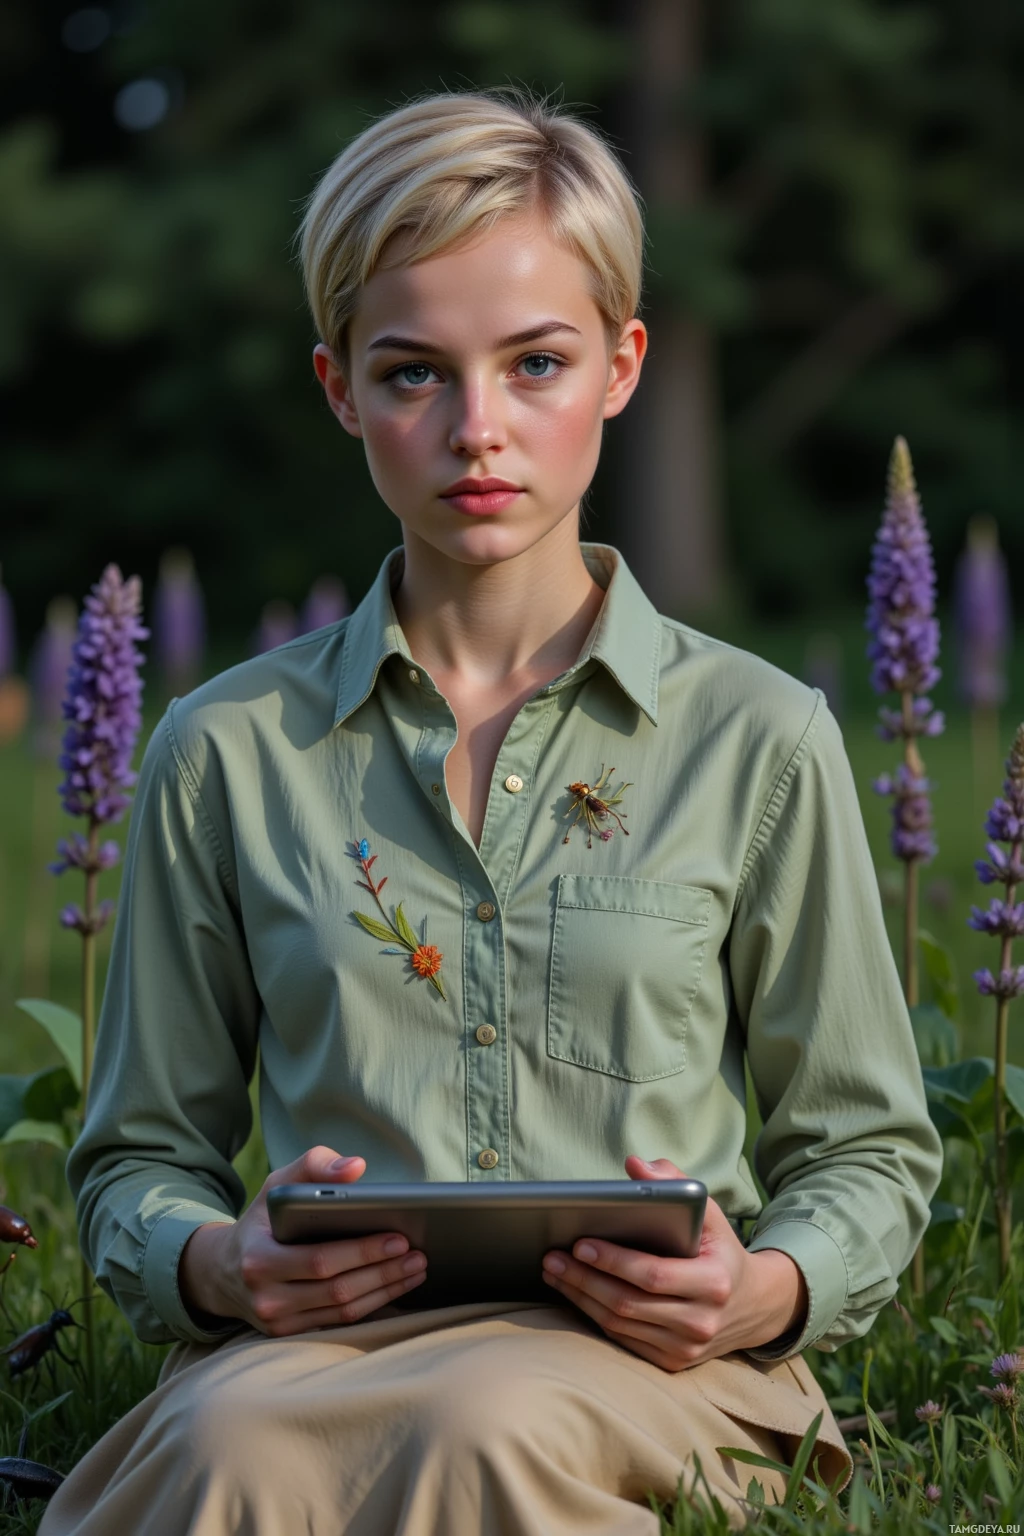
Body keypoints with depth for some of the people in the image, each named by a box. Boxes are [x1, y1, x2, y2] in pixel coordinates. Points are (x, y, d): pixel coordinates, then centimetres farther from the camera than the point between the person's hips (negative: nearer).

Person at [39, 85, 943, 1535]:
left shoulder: (758, 740, 8)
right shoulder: (231, 750, 11)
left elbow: (865, 1148, 15)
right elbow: (142, 1156, 18)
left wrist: (762, 1292, -9)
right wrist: (220, 1262, -8)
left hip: (649, 1363, -1)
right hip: (317, 1341, 1)